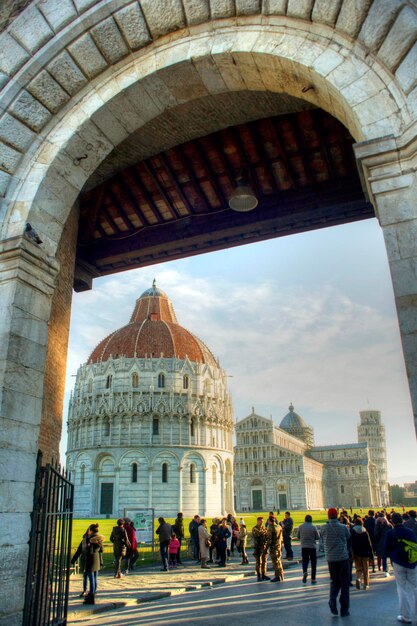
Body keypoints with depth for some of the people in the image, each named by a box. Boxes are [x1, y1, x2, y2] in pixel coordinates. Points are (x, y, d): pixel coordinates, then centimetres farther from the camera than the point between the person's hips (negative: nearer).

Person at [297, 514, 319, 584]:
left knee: (304, 561, 12)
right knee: (313, 563, 10)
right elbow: (317, 537, -3)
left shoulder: (300, 527, -3)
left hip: (304, 546, 1)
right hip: (312, 546, -1)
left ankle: (304, 572, -16)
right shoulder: (313, 527, -8)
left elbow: (298, 537, 5)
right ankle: (313, 579, 10)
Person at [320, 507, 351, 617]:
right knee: (344, 583, 10)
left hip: (330, 558, 1)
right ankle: (344, 609, 12)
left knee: (334, 581, 18)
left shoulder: (323, 528, -8)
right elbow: (348, 537, 8)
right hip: (343, 557, -1)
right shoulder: (343, 527, -9)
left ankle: (332, 599, -5)